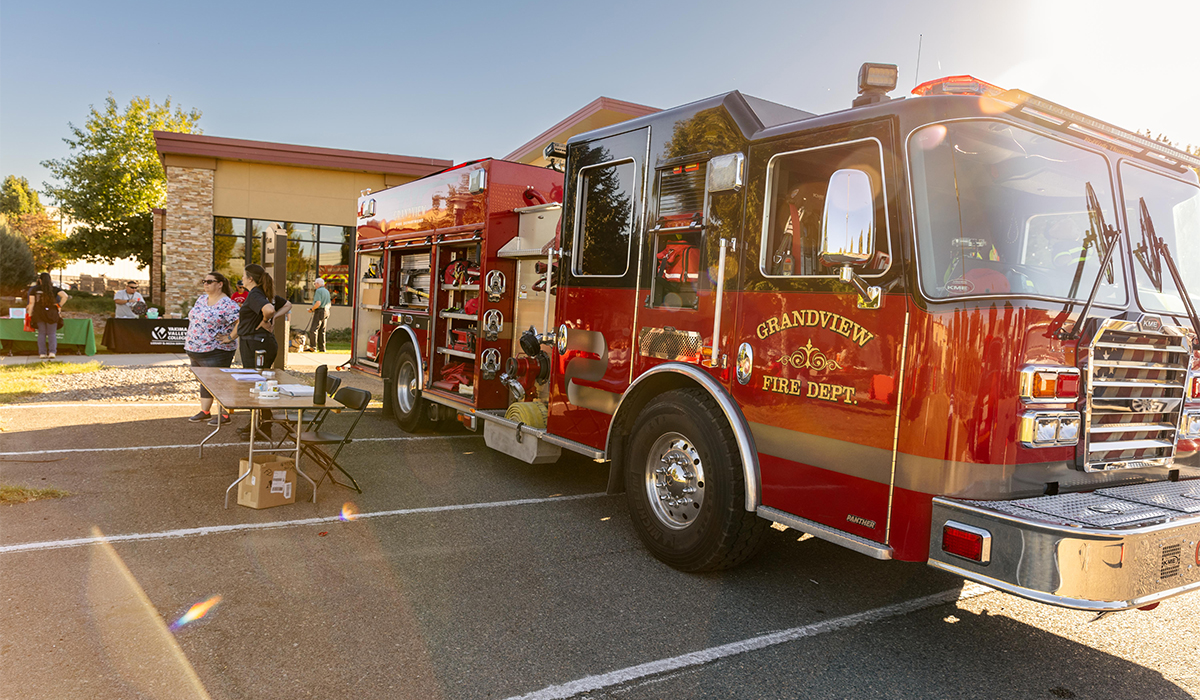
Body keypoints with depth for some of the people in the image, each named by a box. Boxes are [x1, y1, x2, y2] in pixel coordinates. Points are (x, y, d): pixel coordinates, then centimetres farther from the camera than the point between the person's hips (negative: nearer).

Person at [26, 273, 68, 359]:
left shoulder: (34, 289, 3)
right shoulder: (54, 289, 0)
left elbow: (31, 303, 0)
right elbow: (65, 296, -14)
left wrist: (30, 314, 4)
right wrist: (59, 305, -4)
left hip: (38, 313, 1)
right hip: (51, 313, -1)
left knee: (41, 334, 7)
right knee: (52, 333, 4)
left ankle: (42, 353, 4)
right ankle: (52, 352, -7)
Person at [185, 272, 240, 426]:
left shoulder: (227, 304, -15)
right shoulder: (201, 299, 11)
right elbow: (193, 319, 23)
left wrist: (231, 336, -22)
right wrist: (190, 341, 17)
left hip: (215, 351, -8)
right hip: (195, 350, 8)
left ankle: (224, 415, 6)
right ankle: (205, 412, 26)